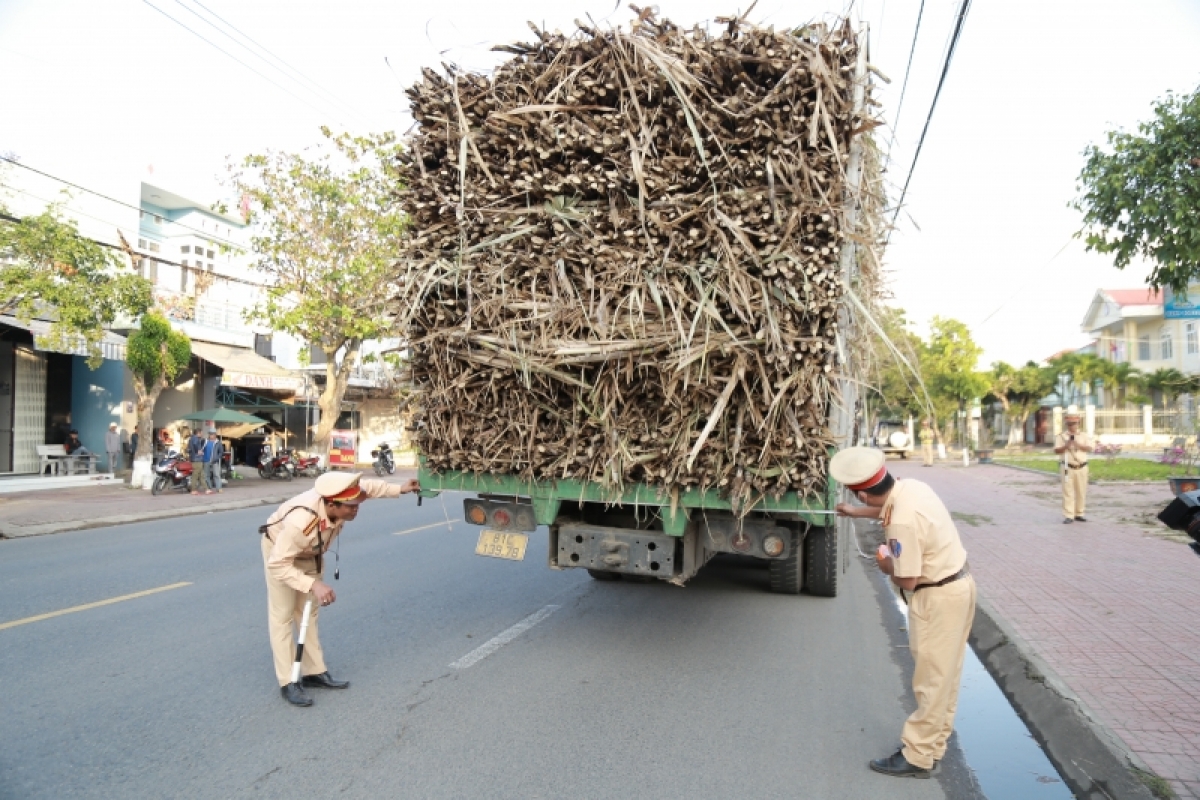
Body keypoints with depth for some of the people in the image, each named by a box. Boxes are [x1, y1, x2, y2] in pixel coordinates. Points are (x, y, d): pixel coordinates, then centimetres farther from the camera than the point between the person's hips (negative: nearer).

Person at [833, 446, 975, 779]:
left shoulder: (902, 522, -31)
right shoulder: (909, 486, -3)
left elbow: (907, 580, -23)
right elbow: (887, 507, 22)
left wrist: (886, 565, -2)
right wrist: (855, 512, 37)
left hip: (940, 598, -10)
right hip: (958, 584, 10)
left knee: (932, 679, 2)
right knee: (943, 674, 19)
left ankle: (917, 757, 14)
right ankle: (933, 742, 33)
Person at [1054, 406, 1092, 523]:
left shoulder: (1084, 436, 8)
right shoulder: (1061, 436, 2)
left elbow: (1090, 448, -5)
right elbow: (1057, 450, -5)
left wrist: (1078, 445, -20)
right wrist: (1066, 446, -22)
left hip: (1082, 468, 2)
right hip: (1068, 468, -2)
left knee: (1081, 492, 7)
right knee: (1068, 492, -5)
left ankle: (1079, 514, 18)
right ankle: (1068, 516, -3)